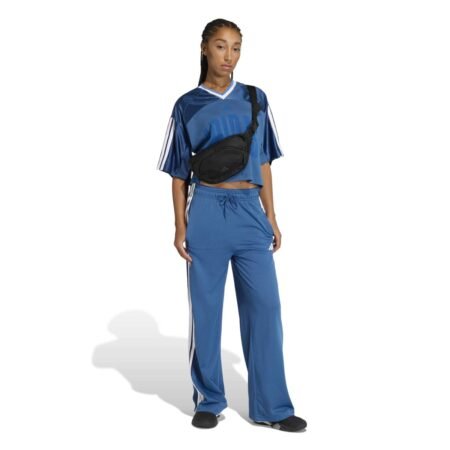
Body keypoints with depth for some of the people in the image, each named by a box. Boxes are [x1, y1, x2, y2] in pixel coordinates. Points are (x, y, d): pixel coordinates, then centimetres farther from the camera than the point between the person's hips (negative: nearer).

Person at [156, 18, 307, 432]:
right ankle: (209, 401, 19)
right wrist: (180, 227, 0)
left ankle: (271, 406, 10)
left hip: (250, 212, 2)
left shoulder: (255, 99, 10)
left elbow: (263, 163, 12)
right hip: (207, 212, -2)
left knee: (265, 305, 0)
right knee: (205, 307, 4)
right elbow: (179, 173, 6)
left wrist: (271, 218, 8)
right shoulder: (188, 106, 4)